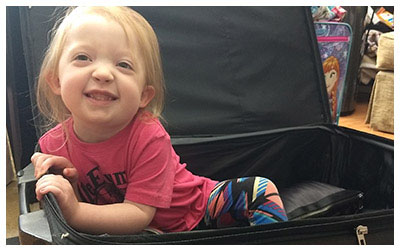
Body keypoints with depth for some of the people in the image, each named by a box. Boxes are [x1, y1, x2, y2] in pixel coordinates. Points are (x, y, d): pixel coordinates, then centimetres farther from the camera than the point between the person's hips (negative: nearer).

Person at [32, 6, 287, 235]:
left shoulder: (149, 137, -27)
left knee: (259, 191, -15)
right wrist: (67, 186, -26)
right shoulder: (53, 144, -14)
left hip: (198, 209, 0)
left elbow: (139, 213, -26)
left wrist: (75, 212, -38)